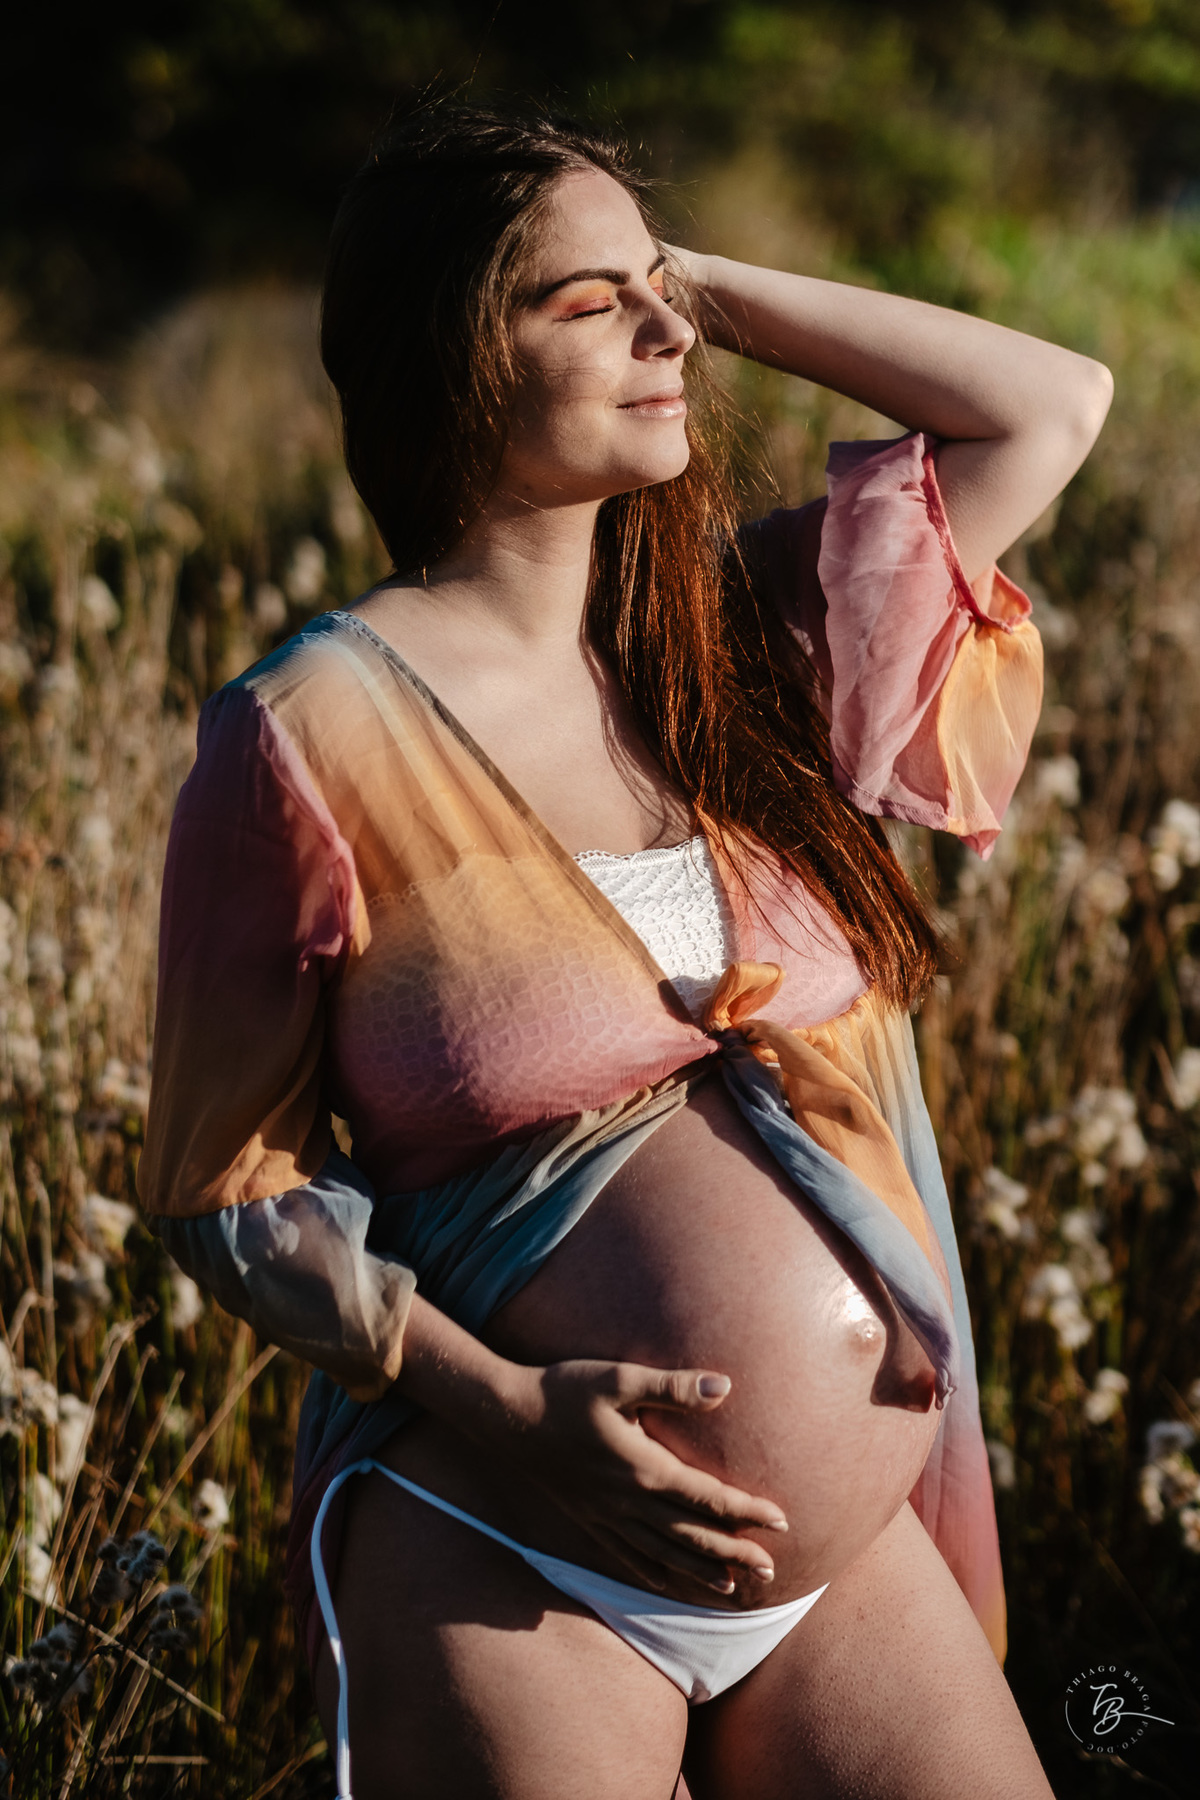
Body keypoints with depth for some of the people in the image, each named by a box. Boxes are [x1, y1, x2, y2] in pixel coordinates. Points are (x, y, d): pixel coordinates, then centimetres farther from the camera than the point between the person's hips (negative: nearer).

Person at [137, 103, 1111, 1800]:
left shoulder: (742, 636, 6)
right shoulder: (313, 735, -9)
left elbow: (1053, 404, 10)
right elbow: (222, 1181, -6)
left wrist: (709, 288, 4)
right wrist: (506, 1407, -19)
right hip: (503, 1570, -5)